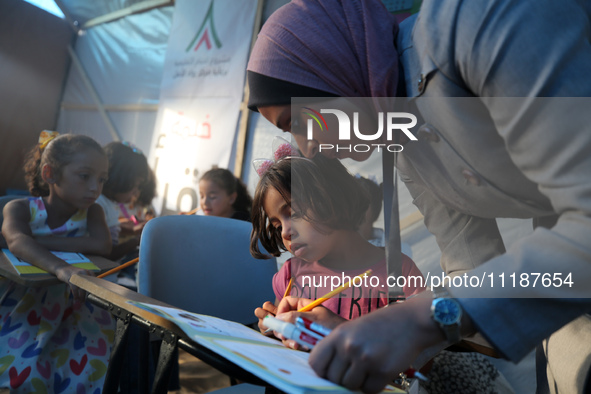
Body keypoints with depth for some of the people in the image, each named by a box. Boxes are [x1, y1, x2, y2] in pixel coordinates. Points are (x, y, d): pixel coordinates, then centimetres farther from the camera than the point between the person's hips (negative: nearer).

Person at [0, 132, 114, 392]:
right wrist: (59, 268, -50)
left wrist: (40, 240, -24)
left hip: (65, 305, 1)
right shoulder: (21, 208, -10)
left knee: (92, 368, -9)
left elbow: (102, 246, -24)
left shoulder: (91, 212, -5)